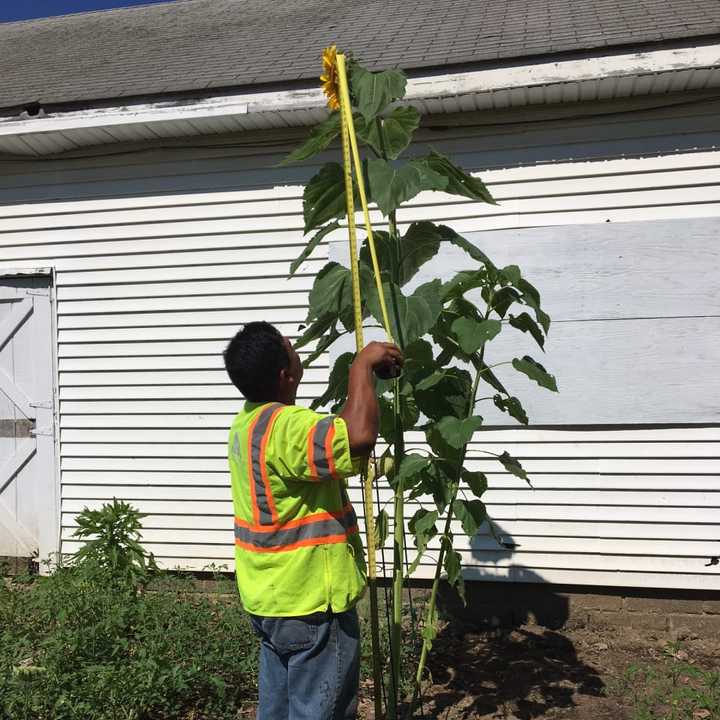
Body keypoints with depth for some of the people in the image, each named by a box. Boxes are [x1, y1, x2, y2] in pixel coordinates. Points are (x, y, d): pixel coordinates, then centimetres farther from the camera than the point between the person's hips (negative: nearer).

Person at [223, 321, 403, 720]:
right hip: (309, 602, -9)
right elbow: (359, 435, -44)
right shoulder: (283, 426, -27)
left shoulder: (249, 422, 5)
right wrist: (362, 364, -28)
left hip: (271, 597, 9)